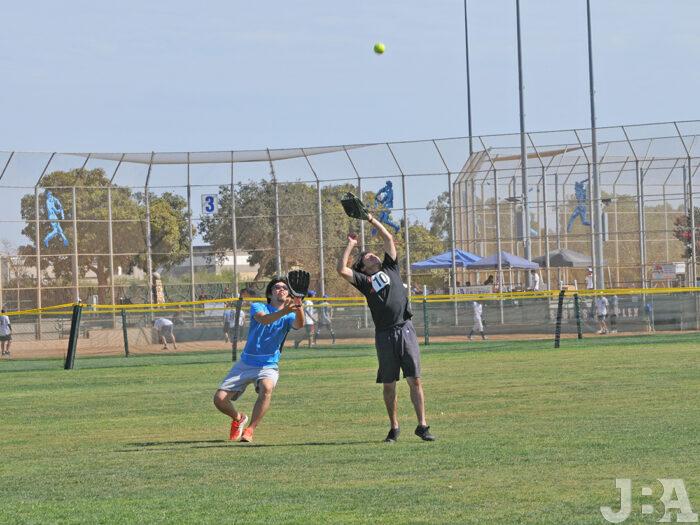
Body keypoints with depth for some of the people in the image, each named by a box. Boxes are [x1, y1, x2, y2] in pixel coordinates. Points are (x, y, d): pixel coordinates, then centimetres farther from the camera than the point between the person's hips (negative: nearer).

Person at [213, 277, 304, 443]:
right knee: (219, 399, -12)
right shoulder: (258, 307, -3)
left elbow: (299, 325, -24)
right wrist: (283, 312, -46)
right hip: (245, 364, 1)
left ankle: (250, 430, -23)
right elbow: (263, 319, -27)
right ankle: (238, 419, 22)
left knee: (266, 387, -36)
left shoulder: (289, 316, 1)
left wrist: (298, 308, -46)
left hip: (268, 366, -1)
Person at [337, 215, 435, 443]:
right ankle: (394, 428, 14)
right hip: (384, 335, -1)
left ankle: (422, 425, -4)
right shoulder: (363, 280, 10)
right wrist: (350, 245, 6)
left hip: (405, 329, 1)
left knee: (415, 380, -4)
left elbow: (389, 238, 17)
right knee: (389, 384, 4)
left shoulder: (390, 269, 18)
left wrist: (372, 220, 18)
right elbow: (342, 269, -3)